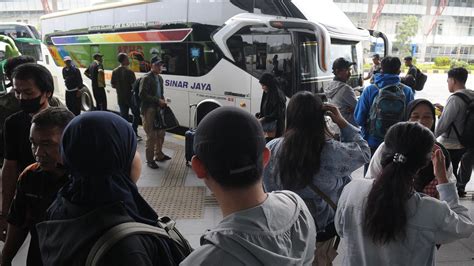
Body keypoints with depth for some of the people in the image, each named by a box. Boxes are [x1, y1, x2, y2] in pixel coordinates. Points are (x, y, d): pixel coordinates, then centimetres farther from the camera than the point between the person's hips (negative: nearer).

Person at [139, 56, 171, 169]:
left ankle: (159, 155, 32)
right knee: (151, 136, -5)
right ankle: (150, 160, 6)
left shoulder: (160, 78, 15)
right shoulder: (146, 78, -11)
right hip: (148, 110, -8)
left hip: (158, 109, 8)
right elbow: (142, 95, -18)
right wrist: (158, 100, -19)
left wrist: (163, 102, 5)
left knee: (161, 133, 16)